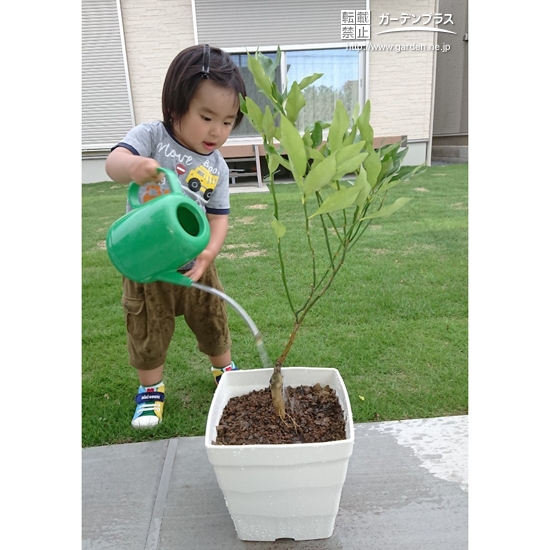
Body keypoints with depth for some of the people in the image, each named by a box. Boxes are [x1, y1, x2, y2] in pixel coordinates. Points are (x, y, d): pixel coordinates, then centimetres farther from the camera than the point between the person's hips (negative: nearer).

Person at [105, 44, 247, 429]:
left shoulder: (217, 167, -3)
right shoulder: (152, 136, -12)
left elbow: (219, 216, -4)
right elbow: (114, 161, -27)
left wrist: (209, 253, -22)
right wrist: (132, 166, -51)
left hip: (195, 266, 3)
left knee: (213, 321, 18)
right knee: (148, 331, 12)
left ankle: (224, 369, 45)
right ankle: (151, 390, 35)